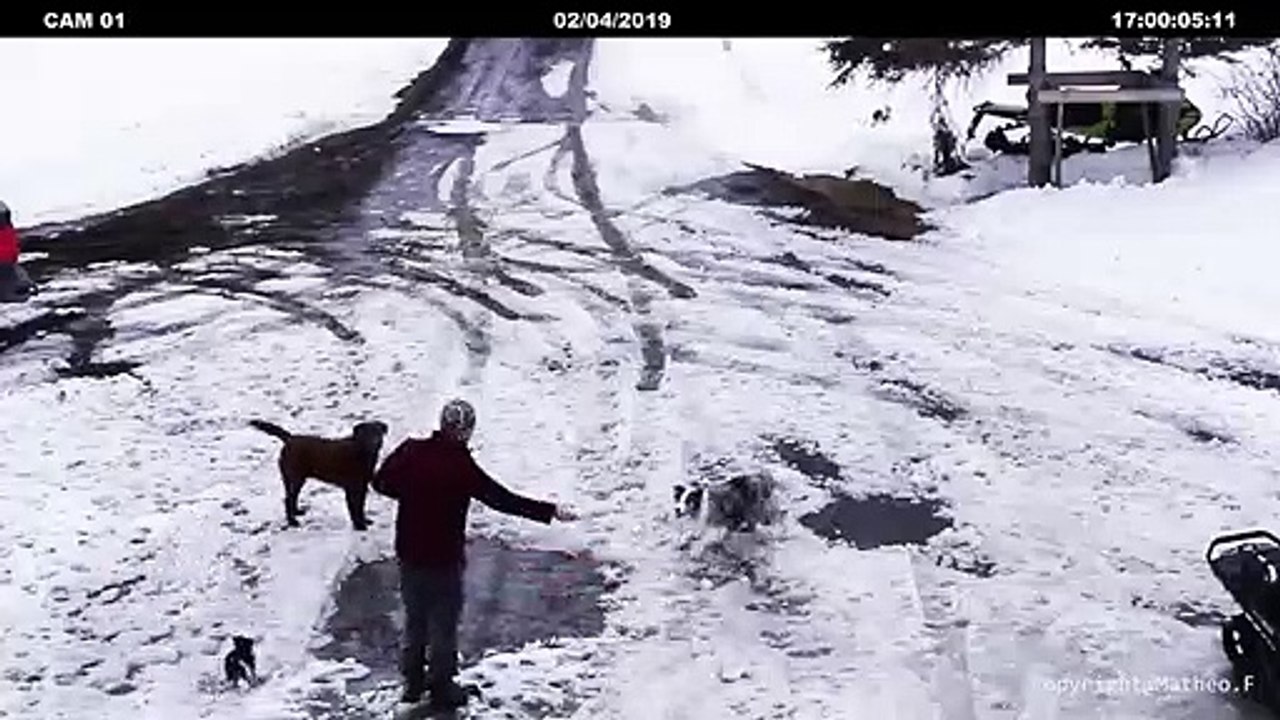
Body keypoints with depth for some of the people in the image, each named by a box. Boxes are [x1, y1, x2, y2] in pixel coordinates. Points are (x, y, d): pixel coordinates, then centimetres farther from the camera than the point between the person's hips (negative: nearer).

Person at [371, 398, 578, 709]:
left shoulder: (411, 451, -8)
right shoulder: (462, 468, -21)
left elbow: (380, 482, 3)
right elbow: (504, 500, -21)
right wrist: (550, 511, -17)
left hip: (409, 553, 5)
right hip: (444, 556, -5)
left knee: (415, 619, 20)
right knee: (444, 623, 11)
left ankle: (413, 681, 31)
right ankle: (442, 687, 20)